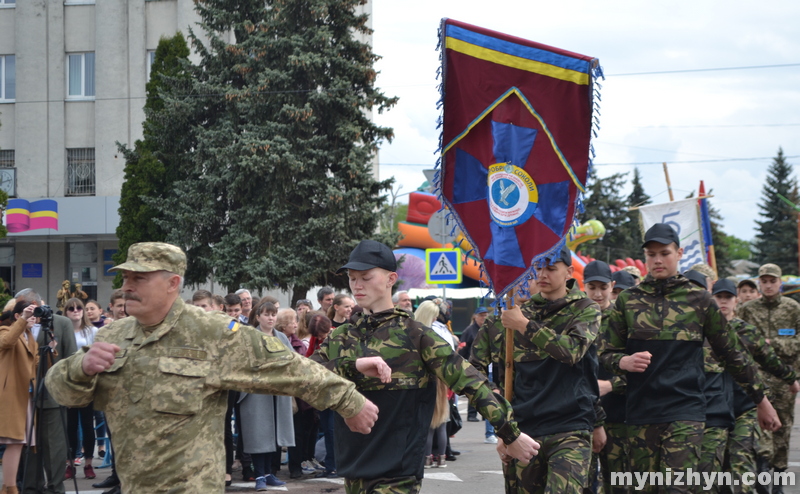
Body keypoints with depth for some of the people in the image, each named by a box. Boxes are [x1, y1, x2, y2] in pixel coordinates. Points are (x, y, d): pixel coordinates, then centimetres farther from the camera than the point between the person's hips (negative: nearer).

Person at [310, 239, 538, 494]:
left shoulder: (415, 335, -5)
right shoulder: (339, 338, 9)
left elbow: (469, 381, -8)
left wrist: (510, 434, -11)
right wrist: (352, 366, -22)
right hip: (353, 473, 5)